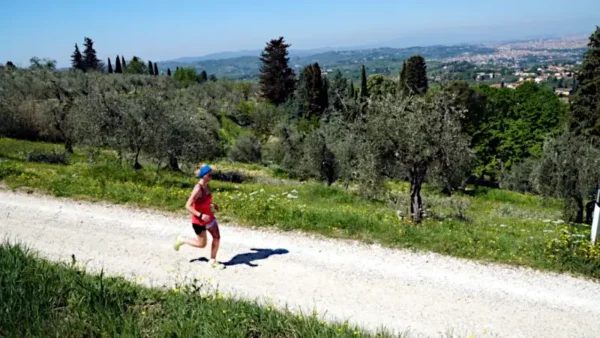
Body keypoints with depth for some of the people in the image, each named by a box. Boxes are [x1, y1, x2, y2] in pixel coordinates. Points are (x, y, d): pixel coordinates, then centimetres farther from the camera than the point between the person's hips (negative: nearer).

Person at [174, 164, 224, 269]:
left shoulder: (206, 186, -1)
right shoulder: (198, 189, -26)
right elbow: (188, 206, -26)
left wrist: (212, 205, 4)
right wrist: (201, 215, -34)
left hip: (209, 216, 8)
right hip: (199, 220, -7)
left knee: (217, 237, 4)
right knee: (202, 244, 7)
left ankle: (213, 261, 18)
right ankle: (181, 240, 29)